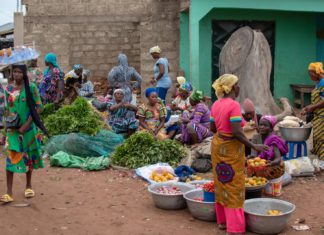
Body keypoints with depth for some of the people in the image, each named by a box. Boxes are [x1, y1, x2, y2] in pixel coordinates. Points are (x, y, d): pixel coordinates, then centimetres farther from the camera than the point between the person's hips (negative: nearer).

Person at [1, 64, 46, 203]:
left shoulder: (31, 88, -6)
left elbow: (38, 107, -8)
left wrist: (27, 124, -15)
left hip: (29, 128, -1)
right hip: (13, 129, 1)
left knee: (29, 156, 12)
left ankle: (28, 186, 30)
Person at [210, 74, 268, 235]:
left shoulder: (216, 105, 4)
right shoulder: (234, 105, -20)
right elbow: (237, 132, -24)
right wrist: (254, 146, -16)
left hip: (217, 145, 8)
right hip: (231, 148, -8)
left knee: (221, 183, 17)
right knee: (233, 186, -1)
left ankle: (222, 220, 27)